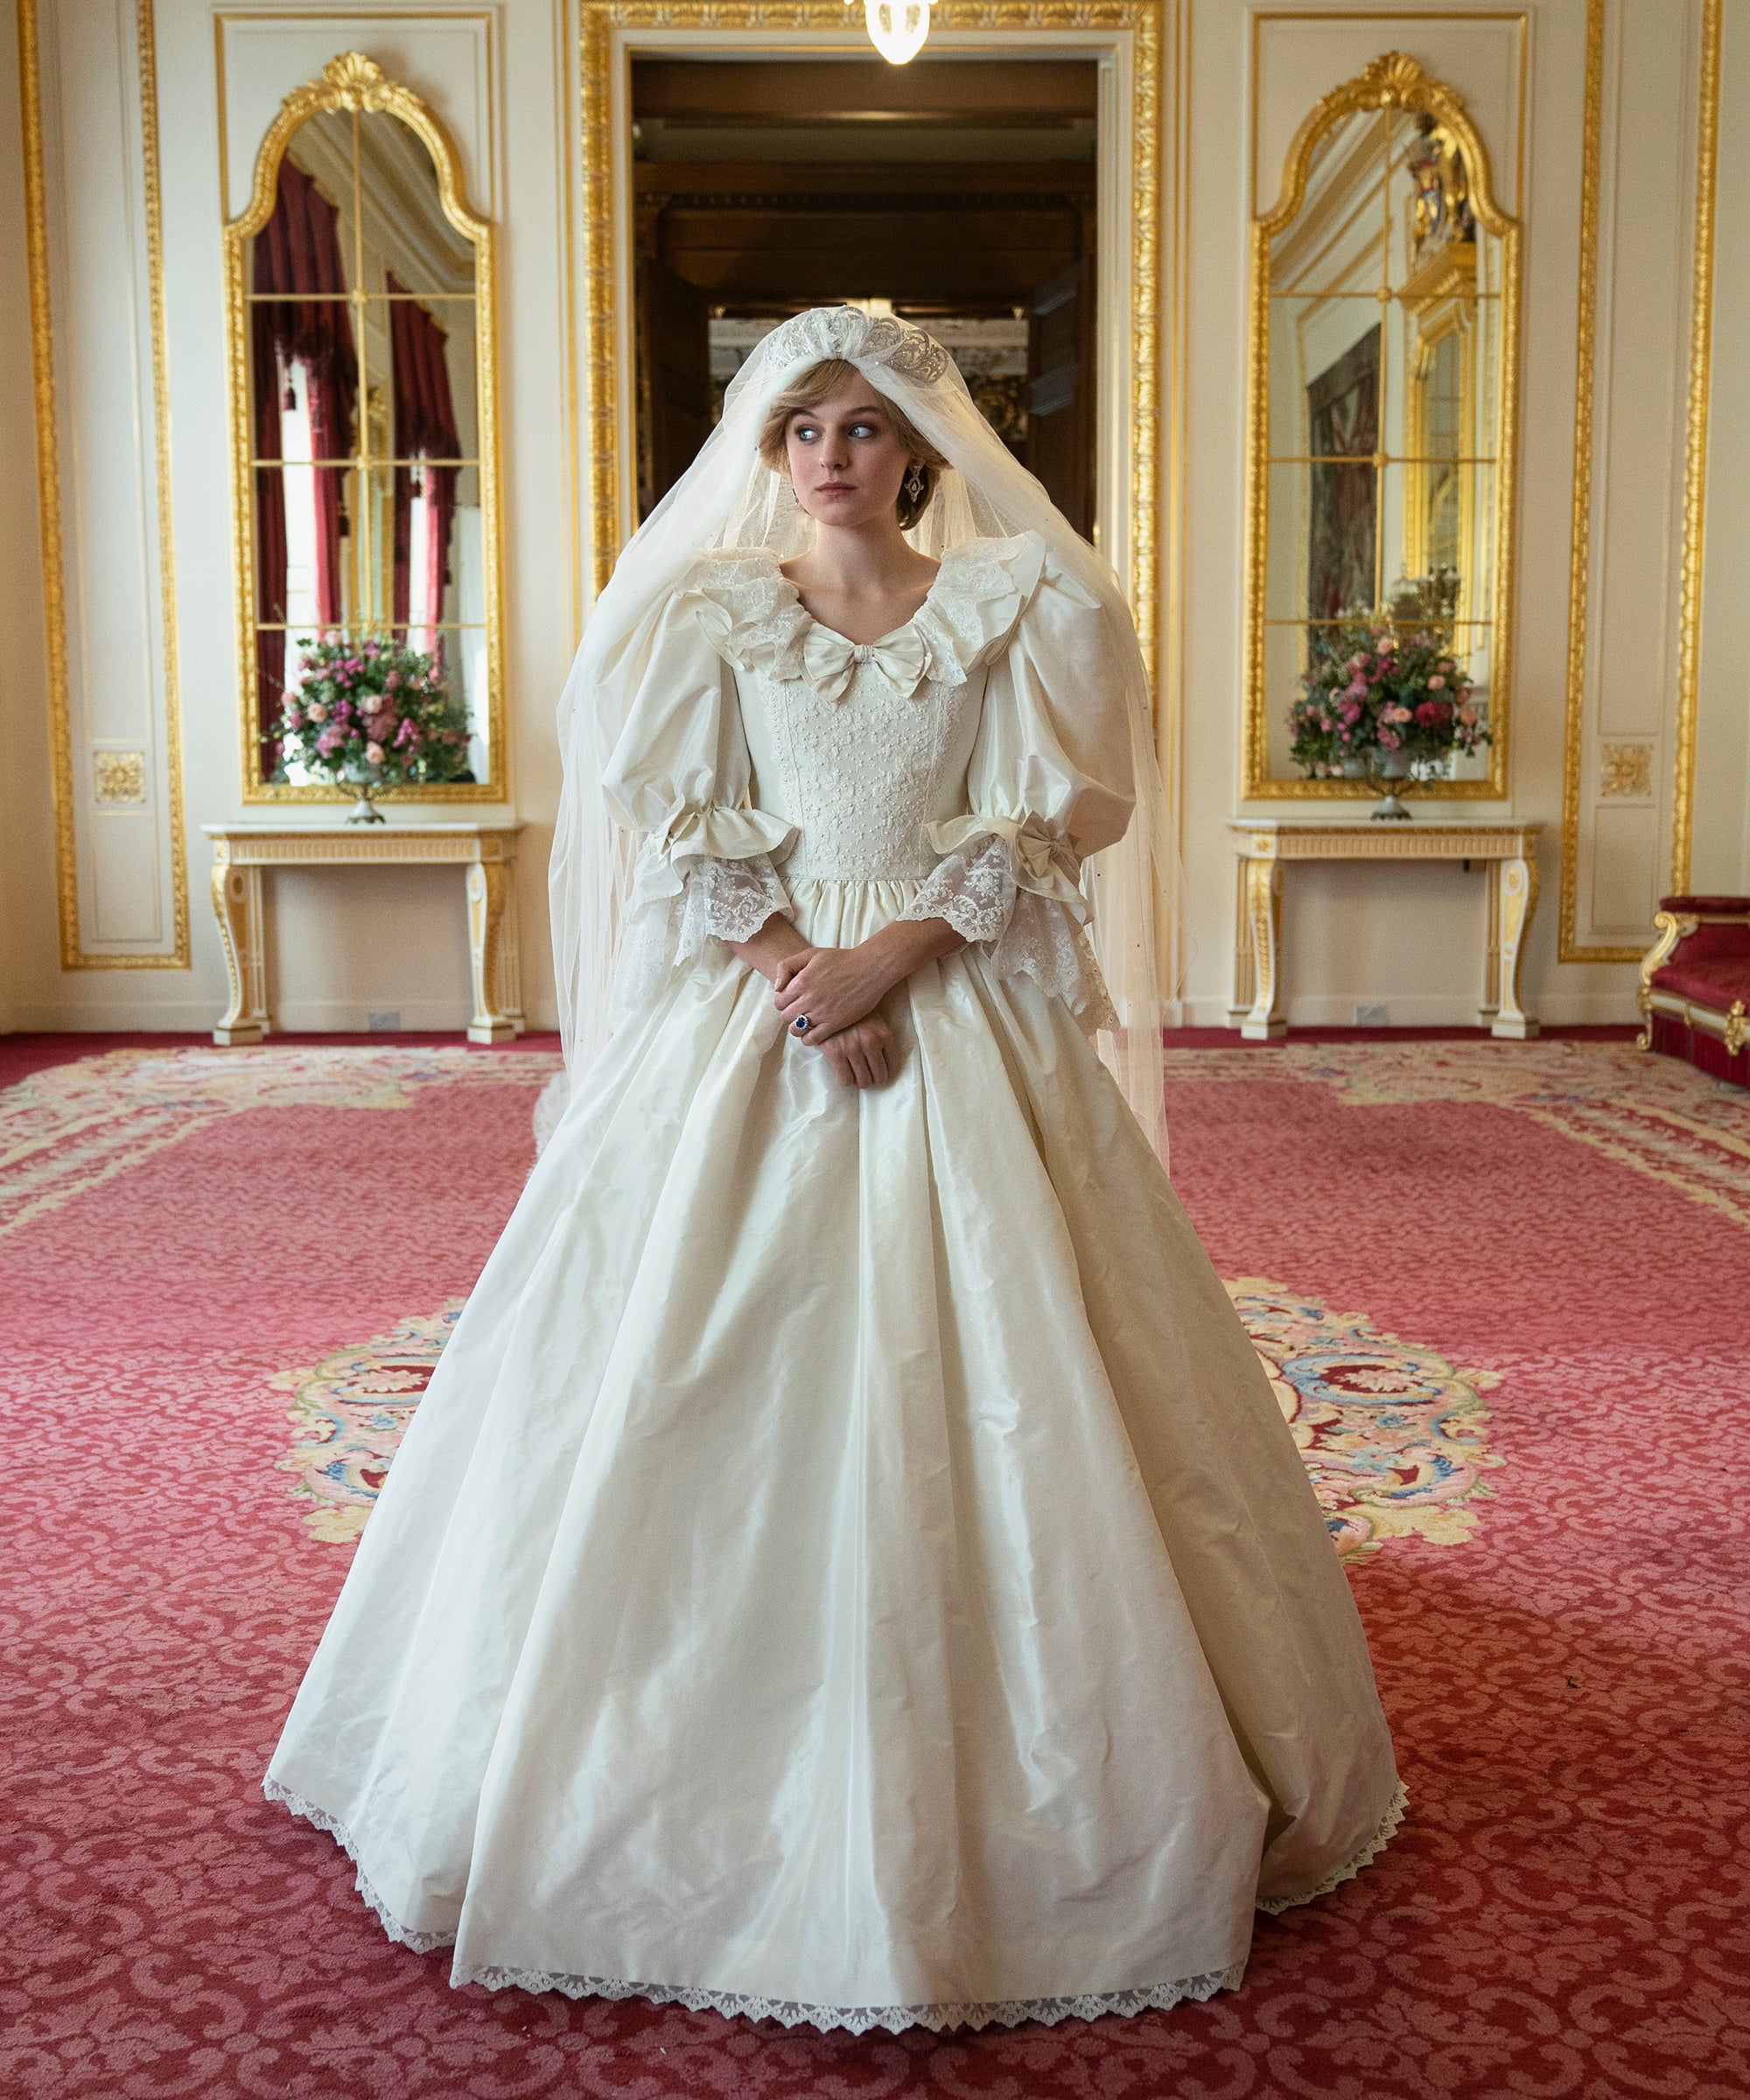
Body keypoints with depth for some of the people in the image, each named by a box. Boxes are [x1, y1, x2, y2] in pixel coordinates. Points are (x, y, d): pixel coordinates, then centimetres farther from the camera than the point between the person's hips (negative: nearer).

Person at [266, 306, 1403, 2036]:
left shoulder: (1015, 607, 7)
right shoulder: (706, 614, 9)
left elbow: (1039, 829, -1)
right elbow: (682, 836, 2)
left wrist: (893, 957, -14)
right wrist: (799, 975, -13)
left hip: (967, 1027, 0)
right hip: (745, 1023, 1)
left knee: (987, 1388, -2)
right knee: (707, 1398, 0)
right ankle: (706, 1784, 17)